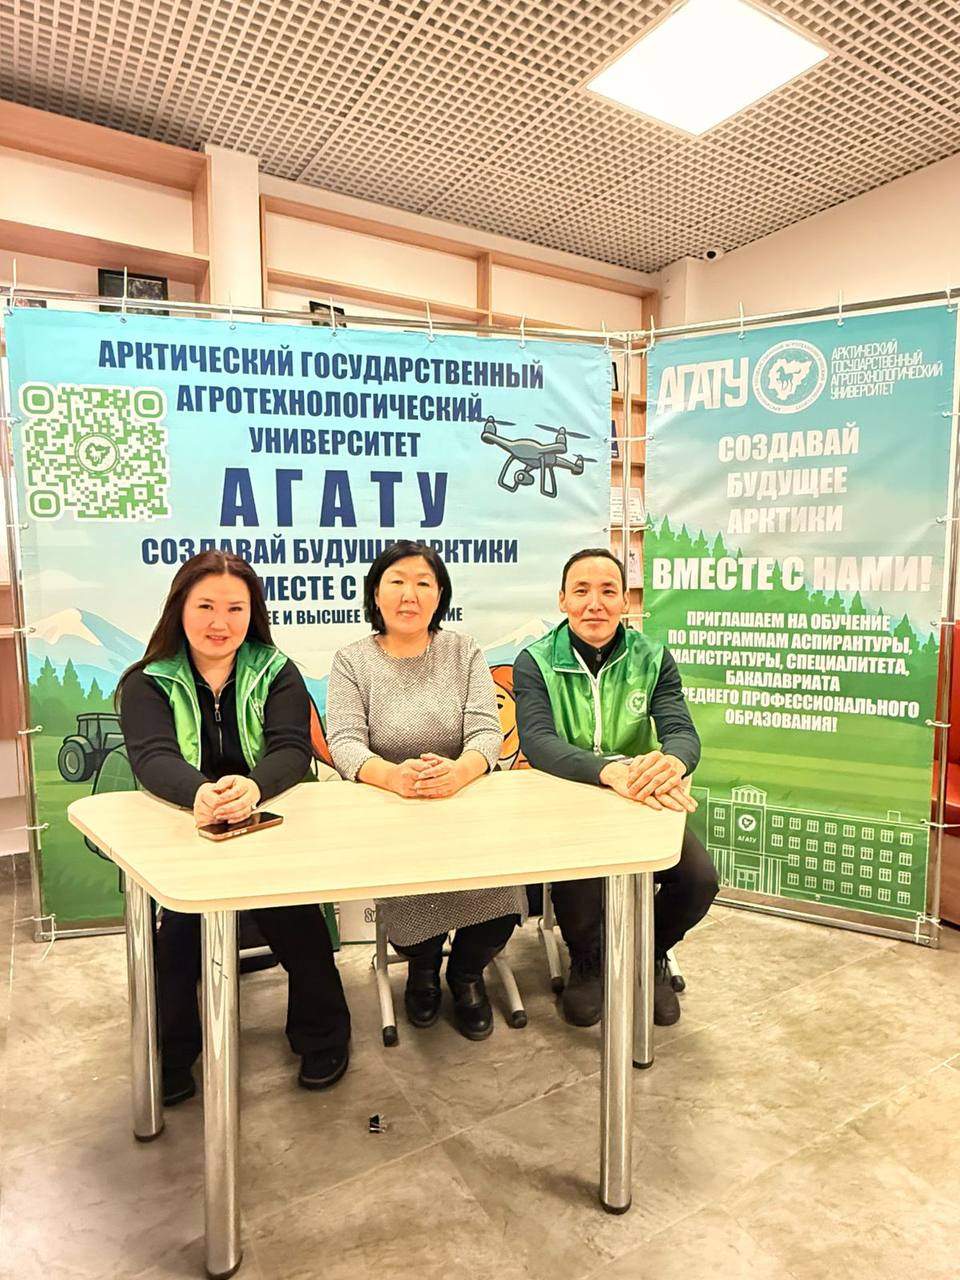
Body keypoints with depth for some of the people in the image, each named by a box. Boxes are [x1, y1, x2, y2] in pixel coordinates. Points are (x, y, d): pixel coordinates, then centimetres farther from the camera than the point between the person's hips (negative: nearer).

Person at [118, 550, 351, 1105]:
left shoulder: (277, 673, 2)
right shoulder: (149, 682, 1)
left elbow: (293, 750, -11)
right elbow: (152, 758, -15)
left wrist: (253, 786, -36)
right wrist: (199, 793, -40)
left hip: (268, 826, 0)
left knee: (291, 900, -26)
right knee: (178, 908, -26)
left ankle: (322, 1031, 0)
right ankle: (171, 1049, 0)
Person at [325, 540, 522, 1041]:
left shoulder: (464, 652, 5)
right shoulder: (351, 661, 2)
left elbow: (487, 731, -6)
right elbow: (344, 742, -10)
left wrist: (458, 771, -31)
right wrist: (395, 777, -33)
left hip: (465, 805, 1)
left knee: (501, 889, -24)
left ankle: (467, 972, 11)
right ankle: (423, 966, 9)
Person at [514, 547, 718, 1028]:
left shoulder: (652, 659, 0)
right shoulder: (535, 663, -8)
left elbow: (682, 732, -13)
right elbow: (536, 741, -23)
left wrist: (672, 762, -41)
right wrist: (612, 771, -43)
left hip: (642, 807, 3)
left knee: (699, 879, -20)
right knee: (577, 883, -30)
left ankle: (650, 953, 16)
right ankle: (585, 960, 9)